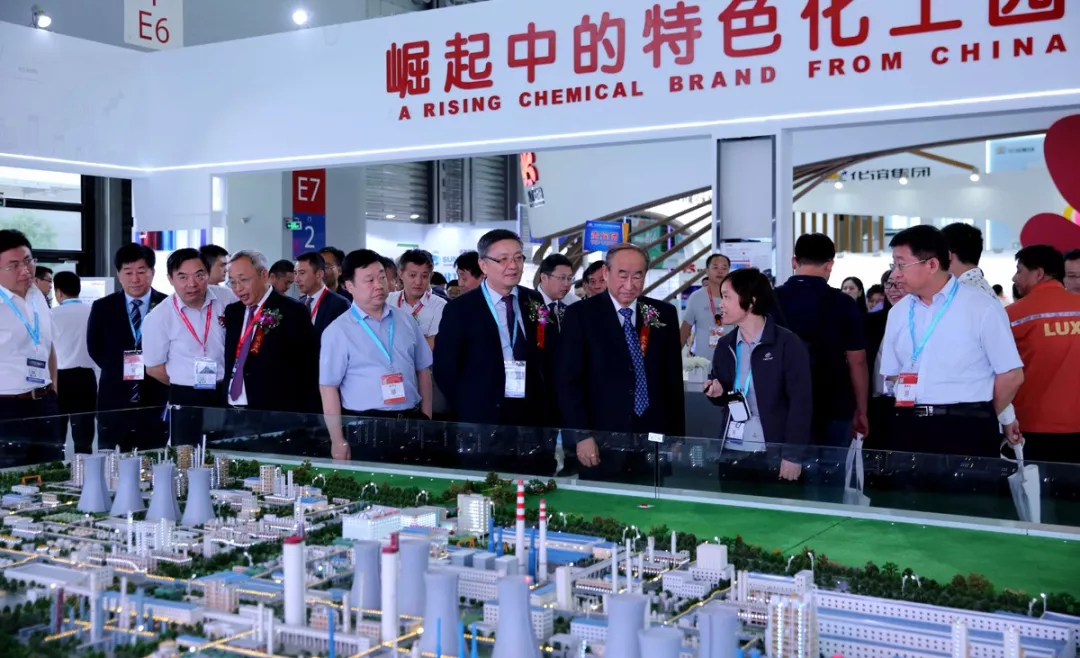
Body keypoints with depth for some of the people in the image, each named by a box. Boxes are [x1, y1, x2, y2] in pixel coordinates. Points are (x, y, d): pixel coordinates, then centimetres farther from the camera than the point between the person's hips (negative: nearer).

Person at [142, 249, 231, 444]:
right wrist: (185, 386, 6)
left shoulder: (226, 298, -6)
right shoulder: (158, 318, -12)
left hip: (229, 394, 2)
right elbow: (154, 368, -1)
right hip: (187, 400, -2)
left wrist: (225, 385, 8)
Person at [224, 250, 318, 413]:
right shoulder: (232, 312, 11)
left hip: (277, 413, -5)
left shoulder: (293, 311, -8)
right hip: (232, 409, 5)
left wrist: (306, 418, -13)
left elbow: (308, 370, -9)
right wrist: (224, 404, 2)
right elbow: (230, 361, 14)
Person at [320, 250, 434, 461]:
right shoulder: (338, 330, -5)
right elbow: (328, 387, -6)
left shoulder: (406, 321, 8)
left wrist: (426, 420, 9)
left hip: (411, 422, 4)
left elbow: (423, 370, 14)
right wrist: (338, 441, -9)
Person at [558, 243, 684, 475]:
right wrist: (581, 435, -13)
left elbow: (673, 378, 9)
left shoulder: (664, 314, 6)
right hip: (601, 440, -2)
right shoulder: (581, 314, -3)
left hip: (655, 436, 3)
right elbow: (568, 380, -6)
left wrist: (677, 435, 6)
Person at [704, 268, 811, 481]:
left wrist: (793, 455, -15)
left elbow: (801, 401, -11)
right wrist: (717, 392, -6)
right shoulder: (725, 346, 9)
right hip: (731, 452, 5)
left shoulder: (788, 344, -9)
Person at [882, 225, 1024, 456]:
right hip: (911, 429, 4)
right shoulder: (898, 312, 10)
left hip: (966, 431, -4)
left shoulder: (981, 307, -5)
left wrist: (981, 418, 8)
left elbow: (1011, 375, -2)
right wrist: (911, 415, 3)